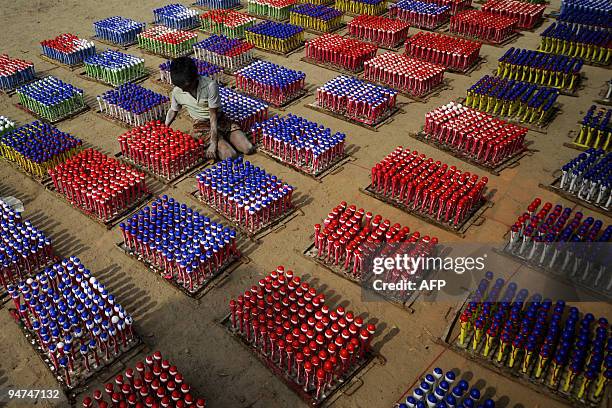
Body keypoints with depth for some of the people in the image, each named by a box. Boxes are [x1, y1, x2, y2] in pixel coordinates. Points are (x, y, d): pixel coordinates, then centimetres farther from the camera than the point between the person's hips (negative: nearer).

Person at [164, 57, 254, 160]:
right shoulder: (176, 92, -11)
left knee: (249, 149, -13)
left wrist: (214, 142, -24)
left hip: (219, 120, 0)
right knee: (229, 155, -25)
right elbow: (173, 111, 10)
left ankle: (223, 138, 9)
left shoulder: (210, 85, -23)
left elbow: (213, 115, -21)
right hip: (202, 125, 0)